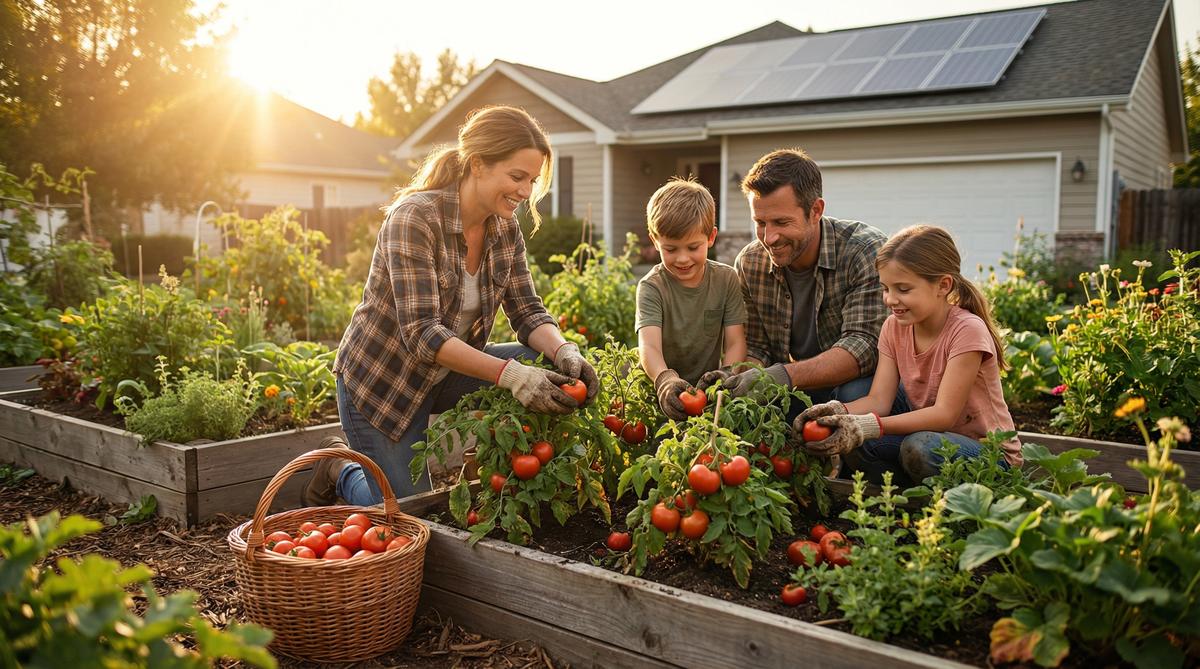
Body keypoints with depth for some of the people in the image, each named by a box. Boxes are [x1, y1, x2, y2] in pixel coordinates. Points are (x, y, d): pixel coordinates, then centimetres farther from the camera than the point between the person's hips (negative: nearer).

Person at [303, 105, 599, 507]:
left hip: (445, 373, 6)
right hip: (381, 380, -6)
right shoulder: (414, 218, -26)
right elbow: (421, 332, -33)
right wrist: (510, 375, -43)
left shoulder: (505, 228, -5)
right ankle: (340, 473, 29)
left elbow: (527, 311, -5)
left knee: (546, 365, -16)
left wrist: (565, 352, -28)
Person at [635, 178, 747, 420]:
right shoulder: (651, 287, -10)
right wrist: (665, 380, -46)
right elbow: (649, 346, -24)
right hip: (661, 392, -3)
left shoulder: (726, 279, -1)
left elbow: (735, 344, -4)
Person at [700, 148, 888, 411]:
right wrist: (738, 376, -23)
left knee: (856, 393, -37)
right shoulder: (749, 263, -5)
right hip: (803, 390, 4)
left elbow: (866, 345, -29)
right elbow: (755, 347, 2)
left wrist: (783, 375, -41)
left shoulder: (866, 251, -20)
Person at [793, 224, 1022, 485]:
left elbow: (944, 414, -27)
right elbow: (878, 400, -8)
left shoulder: (967, 330, -21)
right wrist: (837, 412, -31)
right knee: (853, 442, -19)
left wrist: (867, 425, -39)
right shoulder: (894, 327, 0)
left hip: (991, 453, -5)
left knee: (919, 446, -36)